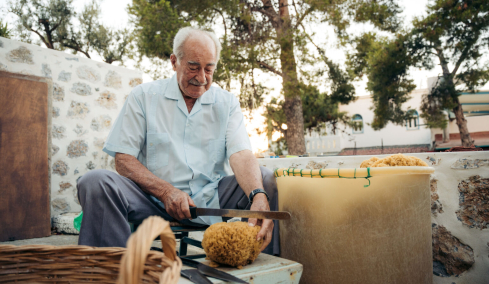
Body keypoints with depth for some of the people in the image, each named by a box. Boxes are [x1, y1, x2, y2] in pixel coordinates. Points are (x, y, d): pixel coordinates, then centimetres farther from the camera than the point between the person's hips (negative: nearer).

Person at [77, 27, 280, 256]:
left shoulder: (227, 103, 7)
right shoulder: (143, 96, 4)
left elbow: (241, 155, -8)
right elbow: (123, 160, -2)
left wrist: (259, 196, -30)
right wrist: (166, 191, -19)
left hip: (210, 199, 2)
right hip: (153, 197, -1)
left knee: (266, 179, -17)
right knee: (95, 181, -26)